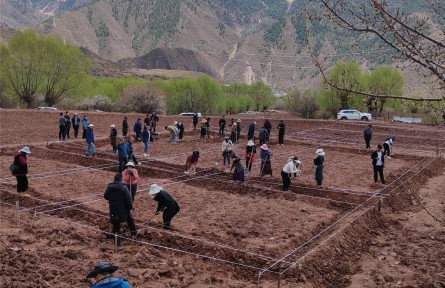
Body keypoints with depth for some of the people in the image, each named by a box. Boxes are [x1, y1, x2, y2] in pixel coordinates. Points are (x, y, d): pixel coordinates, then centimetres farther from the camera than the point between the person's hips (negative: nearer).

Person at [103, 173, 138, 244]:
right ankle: (134, 232, 37)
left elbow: (105, 196, 7)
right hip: (123, 209, -2)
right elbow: (128, 199, -17)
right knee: (129, 219, 24)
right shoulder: (123, 187, -19)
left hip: (113, 209, 3)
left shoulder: (109, 187, -6)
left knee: (116, 223, 11)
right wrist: (130, 207, -4)